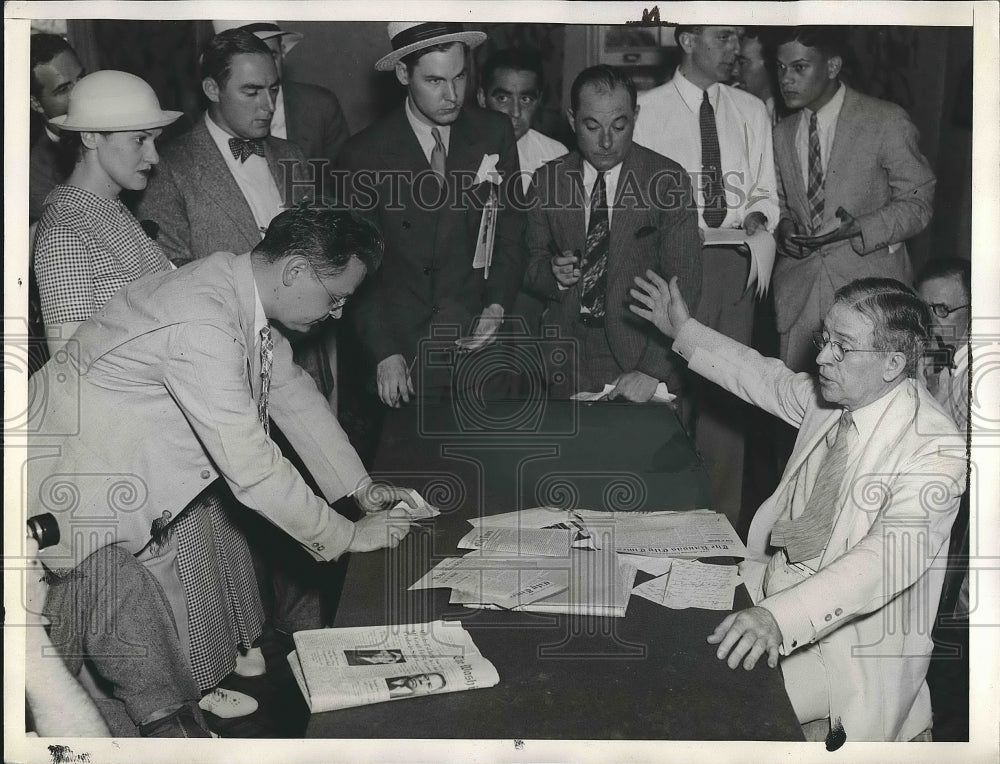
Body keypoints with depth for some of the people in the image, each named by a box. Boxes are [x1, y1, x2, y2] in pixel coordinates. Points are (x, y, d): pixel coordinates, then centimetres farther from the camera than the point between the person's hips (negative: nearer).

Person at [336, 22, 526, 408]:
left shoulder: (494, 134, 0)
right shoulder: (364, 155, -6)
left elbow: (510, 231, 7)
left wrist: (496, 306, -7)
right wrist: (384, 353, -11)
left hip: (480, 344, 2)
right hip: (400, 348, -2)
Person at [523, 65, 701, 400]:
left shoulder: (668, 179, -7)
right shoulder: (548, 179, 3)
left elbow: (683, 285, -11)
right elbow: (531, 262, 10)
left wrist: (652, 369, -21)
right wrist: (555, 273, -14)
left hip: (643, 351, -2)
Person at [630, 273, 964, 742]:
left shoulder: (935, 448, -22)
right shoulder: (830, 396, 0)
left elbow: (891, 557, -34)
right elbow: (767, 378, 22)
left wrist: (779, 616, -46)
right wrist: (684, 332, 28)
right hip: (771, 581, 8)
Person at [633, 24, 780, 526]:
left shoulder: (751, 112, 13)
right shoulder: (647, 109, 1)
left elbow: (765, 193, 16)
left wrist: (758, 215, -5)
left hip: (732, 264, 3)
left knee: (728, 392, 6)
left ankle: (723, 517, 17)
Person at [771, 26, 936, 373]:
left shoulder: (887, 121, -6)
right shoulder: (782, 133, 11)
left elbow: (917, 203, -4)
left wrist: (856, 228, -19)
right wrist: (783, 229, -3)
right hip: (799, 289, 4)